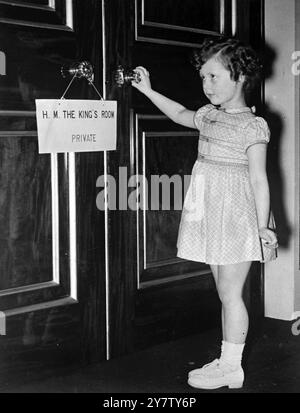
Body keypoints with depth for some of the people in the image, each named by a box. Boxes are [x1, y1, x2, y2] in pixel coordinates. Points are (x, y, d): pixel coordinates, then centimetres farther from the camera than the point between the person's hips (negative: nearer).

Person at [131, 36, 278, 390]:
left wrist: (263, 226, -17)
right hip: (211, 215, 8)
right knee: (225, 291, 12)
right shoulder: (209, 116, 11)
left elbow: (258, 179, -14)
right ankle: (227, 361, 21)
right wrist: (148, 90, 28)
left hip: (236, 216, -8)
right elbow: (181, 114, 31)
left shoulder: (252, 126, -11)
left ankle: (232, 367, 9)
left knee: (230, 291, -2)